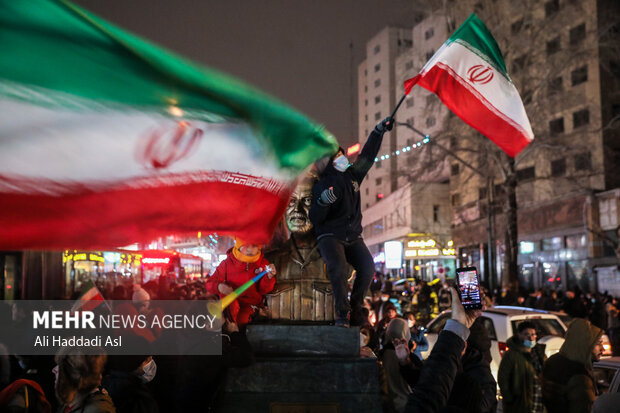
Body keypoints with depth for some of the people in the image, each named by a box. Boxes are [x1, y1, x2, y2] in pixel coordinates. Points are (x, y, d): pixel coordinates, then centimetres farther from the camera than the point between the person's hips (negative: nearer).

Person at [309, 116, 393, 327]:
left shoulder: (352, 175, 10)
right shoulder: (322, 185, -6)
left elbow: (367, 156, 21)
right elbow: (315, 219, -11)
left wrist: (378, 131, 19)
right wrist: (322, 202, -31)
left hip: (353, 237, 5)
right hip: (330, 236, -5)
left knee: (367, 267, -20)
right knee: (338, 267, -32)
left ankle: (355, 309, -5)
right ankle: (342, 313, -21)